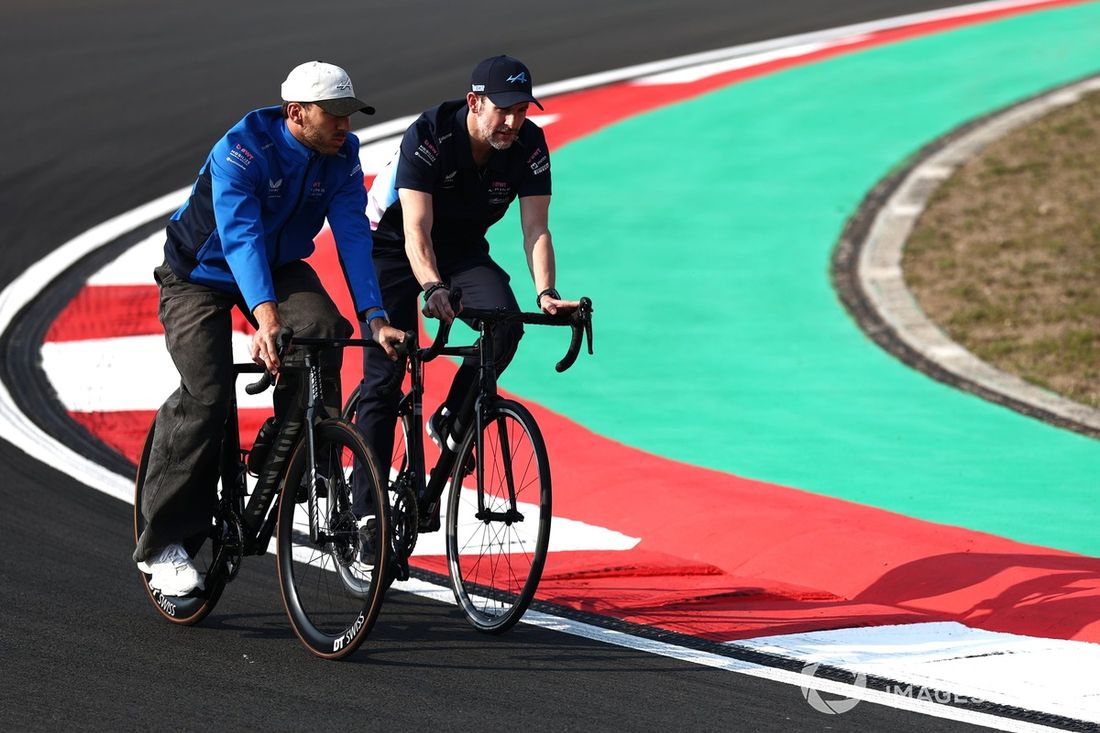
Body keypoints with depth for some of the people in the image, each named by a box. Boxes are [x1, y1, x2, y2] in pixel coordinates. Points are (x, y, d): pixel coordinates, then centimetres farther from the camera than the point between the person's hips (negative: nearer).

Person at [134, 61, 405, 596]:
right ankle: (163, 543, -11)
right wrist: (267, 319, -55)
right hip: (202, 272, -4)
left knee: (322, 329, -28)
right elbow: (241, 236, -41)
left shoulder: (342, 156, -14)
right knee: (207, 395, -20)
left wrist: (374, 319, -34)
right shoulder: (242, 150, -30)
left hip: (279, 268, 4)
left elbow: (353, 237, -20)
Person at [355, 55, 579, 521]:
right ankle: (367, 509, -6)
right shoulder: (428, 137, -30)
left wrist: (545, 293, -38)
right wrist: (433, 289, -54)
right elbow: (416, 229, -37)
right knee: (382, 377, -11)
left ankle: (449, 423, -4)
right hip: (393, 245, -3)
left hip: (462, 248, 3)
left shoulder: (529, 146, -18)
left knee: (505, 322, -27)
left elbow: (536, 229, -21)